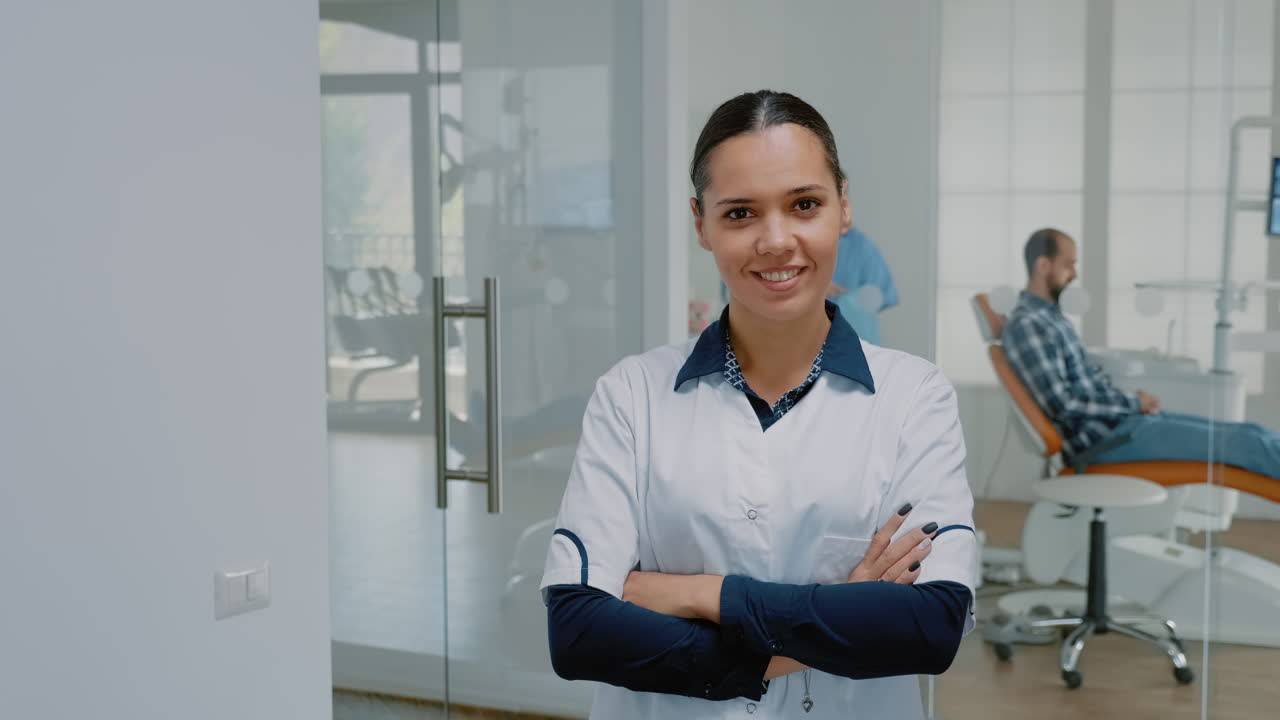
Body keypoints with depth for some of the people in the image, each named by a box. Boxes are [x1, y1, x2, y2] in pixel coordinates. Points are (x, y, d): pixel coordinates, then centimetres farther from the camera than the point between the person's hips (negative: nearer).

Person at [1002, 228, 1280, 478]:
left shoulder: (1050, 315, 15)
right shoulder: (1026, 325, -16)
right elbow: (1062, 406, -21)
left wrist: (1134, 401, 2)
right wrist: (1132, 403, -12)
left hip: (1119, 417, 10)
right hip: (1102, 437, -10)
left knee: (1251, 433, 1)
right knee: (1245, 442, -13)